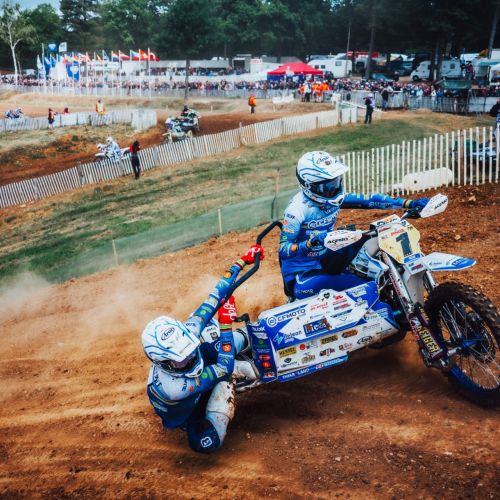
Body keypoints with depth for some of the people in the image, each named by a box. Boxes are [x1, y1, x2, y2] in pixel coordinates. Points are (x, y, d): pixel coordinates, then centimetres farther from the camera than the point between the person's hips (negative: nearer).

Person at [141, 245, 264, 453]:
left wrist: (242, 261, -21)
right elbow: (224, 367, -39)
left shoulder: (185, 333, -32)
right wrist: (226, 324, -40)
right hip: (186, 414, -4)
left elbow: (214, 298, -25)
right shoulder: (170, 388, -45)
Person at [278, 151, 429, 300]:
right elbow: (283, 251, -23)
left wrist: (409, 203, -6)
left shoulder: (333, 198, -1)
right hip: (303, 274, -8)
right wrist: (310, 243, -41)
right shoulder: (297, 209, -21)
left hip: (327, 259, 8)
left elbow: (369, 200, 1)